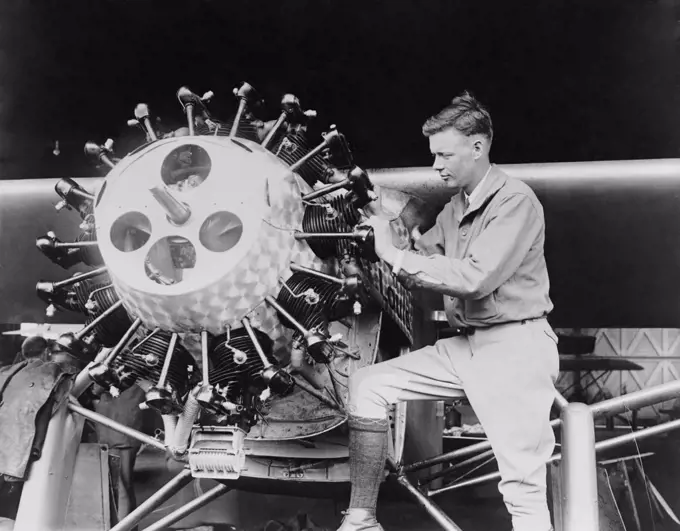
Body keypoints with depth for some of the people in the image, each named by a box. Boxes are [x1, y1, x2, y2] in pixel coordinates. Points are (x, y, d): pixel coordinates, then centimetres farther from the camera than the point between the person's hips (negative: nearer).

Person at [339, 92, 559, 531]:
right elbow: (423, 259, 14)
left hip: (514, 346, -8)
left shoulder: (516, 201, -12)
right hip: (463, 346, 8)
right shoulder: (455, 207, 16)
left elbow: (475, 278, -23)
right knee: (368, 386, 0)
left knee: (524, 486, -8)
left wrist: (395, 255, -19)